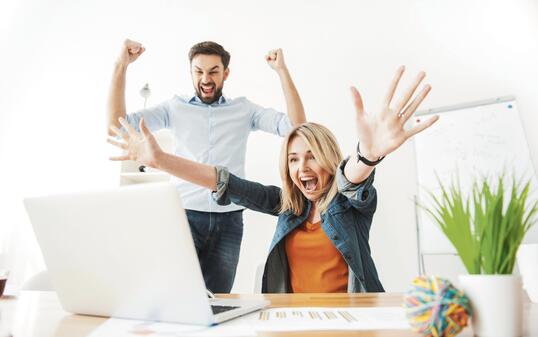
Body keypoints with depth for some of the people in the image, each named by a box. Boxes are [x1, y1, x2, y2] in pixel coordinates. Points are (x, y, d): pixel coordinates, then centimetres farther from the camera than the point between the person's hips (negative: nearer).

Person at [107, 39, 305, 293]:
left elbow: (297, 126, -2)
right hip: (184, 215, 0)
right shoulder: (175, 108, 7)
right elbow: (117, 125, 2)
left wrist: (282, 71, -5)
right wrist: (121, 66, -3)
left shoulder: (244, 109, 8)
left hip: (228, 220, 1)